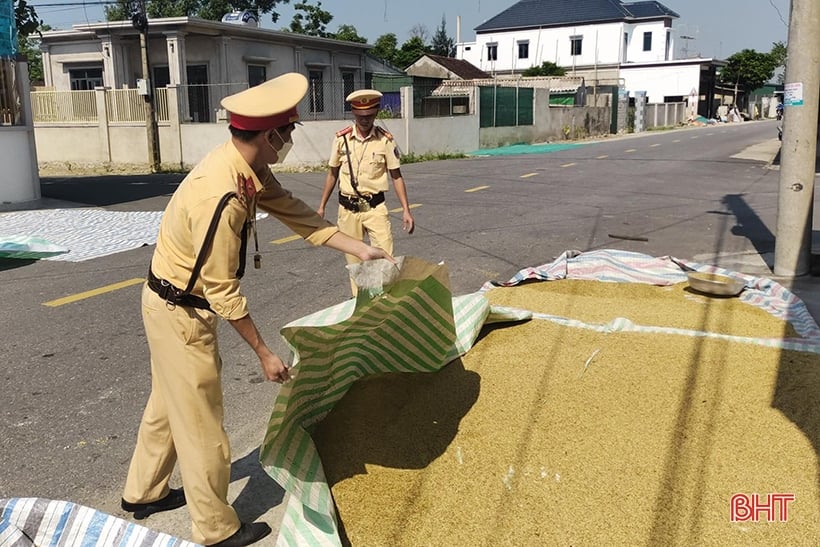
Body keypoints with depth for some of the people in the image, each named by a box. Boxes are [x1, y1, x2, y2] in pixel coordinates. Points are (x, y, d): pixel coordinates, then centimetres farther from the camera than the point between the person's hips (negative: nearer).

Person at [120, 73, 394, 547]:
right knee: (201, 422, 6)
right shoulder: (220, 198, -33)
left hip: (170, 303, 9)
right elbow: (223, 293, -26)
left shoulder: (249, 168, -6)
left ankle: (144, 492, 46)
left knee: (170, 403, 25)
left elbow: (293, 212, 2)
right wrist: (264, 352, -18)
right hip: (182, 313, -9)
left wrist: (359, 248, 0)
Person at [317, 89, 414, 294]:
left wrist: (406, 210, -5)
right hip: (348, 208, 2)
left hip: (375, 206, -1)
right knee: (354, 260, 11)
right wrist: (321, 207, 10)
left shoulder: (385, 140, -7)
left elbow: (396, 176, 0)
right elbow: (332, 174, 8)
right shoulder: (342, 138, -3)